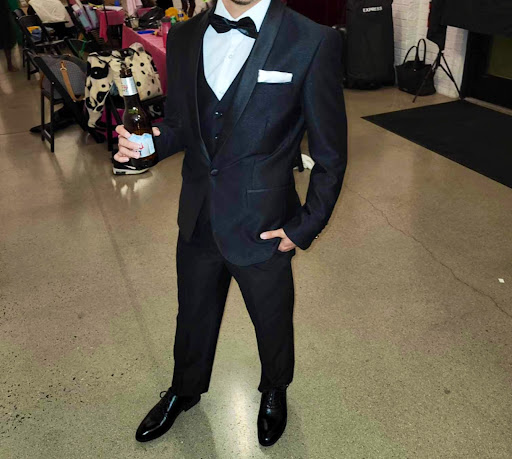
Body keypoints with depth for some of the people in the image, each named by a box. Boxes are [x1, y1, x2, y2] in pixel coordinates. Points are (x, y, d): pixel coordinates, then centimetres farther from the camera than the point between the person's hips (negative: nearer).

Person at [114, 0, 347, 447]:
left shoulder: (313, 43, -17)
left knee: (272, 321, 22)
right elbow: (179, 124, 9)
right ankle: (185, 390, 56)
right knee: (193, 315, 25)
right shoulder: (184, 37, -1)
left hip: (262, 227, -3)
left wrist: (305, 227, -10)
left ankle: (274, 391, 55)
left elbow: (330, 154, -11)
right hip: (197, 222, 4)